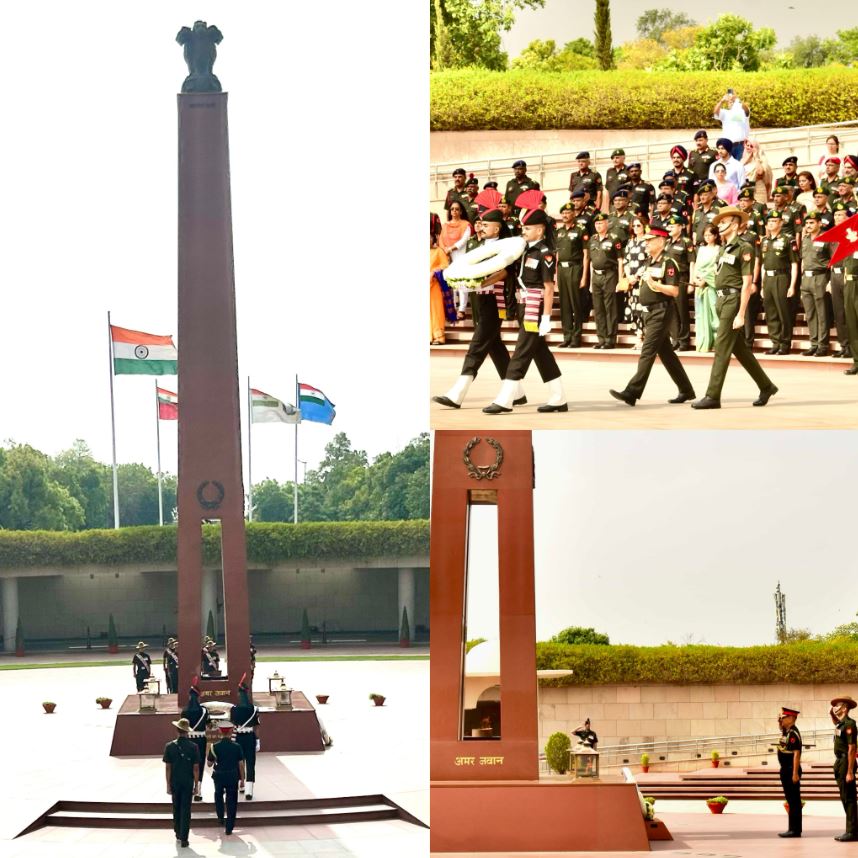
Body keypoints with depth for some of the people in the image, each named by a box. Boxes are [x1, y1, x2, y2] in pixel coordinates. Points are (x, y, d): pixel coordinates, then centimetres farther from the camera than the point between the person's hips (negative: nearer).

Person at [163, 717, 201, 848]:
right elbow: (196, 768, -7)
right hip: (188, 782, -1)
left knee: (176, 808, 18)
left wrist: (168, 785, 2)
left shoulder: (170, 746, -7)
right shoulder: (193, 747, -9)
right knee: (186, 809, 2)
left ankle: (178, 833, 29)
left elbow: (168, 767, -5)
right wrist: (196, 785, 1)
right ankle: (184, 838, -2)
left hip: (175, 782, 1)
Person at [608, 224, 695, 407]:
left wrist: (654, 284, -27)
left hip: (661, 312, -10)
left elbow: (674, 291, -19)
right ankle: (686, 390, 21)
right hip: (649, 311, 10)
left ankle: (632, 392, -16)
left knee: (648, 352, -12)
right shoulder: (649, 261, 14)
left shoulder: (668, 263, -12)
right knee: (666, 353, 13)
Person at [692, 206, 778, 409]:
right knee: (740, 348, 14)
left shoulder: (743, 249, -10)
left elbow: (746, 283, -14)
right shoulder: (723, 249, 14)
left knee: (722, 348, -9)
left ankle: (713, 396, -8)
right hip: (721, 300, 9)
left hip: (734, 299, -9)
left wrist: (741, 314, -18)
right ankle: (766, 386, 25)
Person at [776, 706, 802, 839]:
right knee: (791, 800, 14)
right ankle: (793, 828, 19)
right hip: (786, 769, 11)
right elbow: (781, 727, 38)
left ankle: (795, 830, -5)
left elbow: (797, 753, -24)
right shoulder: (786, 731, 10)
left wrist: (795, 773, -26)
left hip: (792, 770, -11)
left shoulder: (793, 733, -18)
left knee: (794, 801, -7)